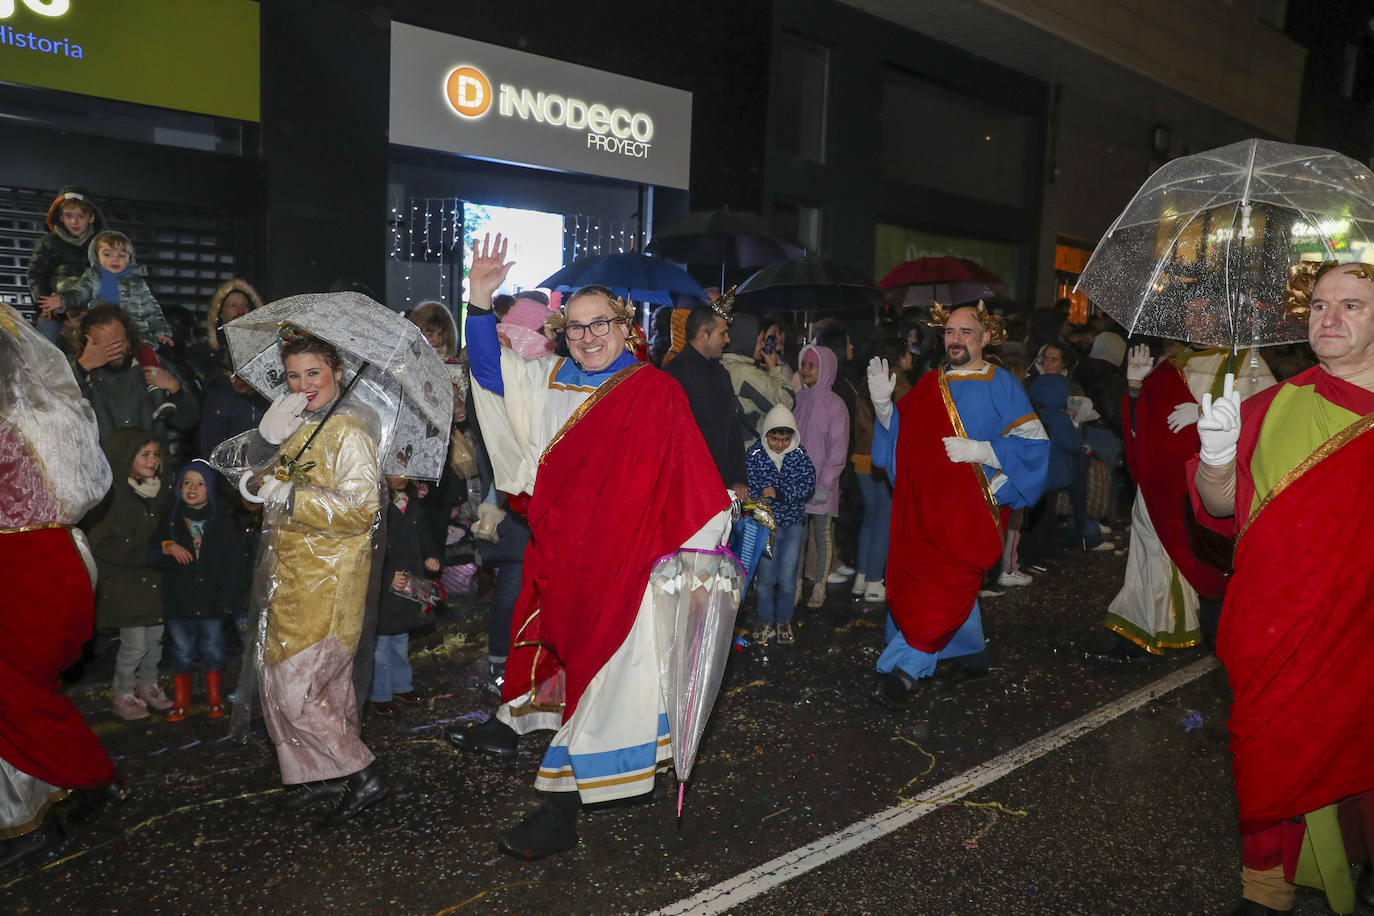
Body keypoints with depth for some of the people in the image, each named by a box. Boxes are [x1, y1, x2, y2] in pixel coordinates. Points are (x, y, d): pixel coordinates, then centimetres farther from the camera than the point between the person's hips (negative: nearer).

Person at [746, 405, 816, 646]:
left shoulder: (799, 454, -1)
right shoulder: (755, 454, -4)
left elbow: (809, 483, -11)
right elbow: (750, 488, -4)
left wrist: (779, 493, -24)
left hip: (793, 523, 1)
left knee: (787, 576, 1)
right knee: (766, 575, 0)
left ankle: (784, 621, 20)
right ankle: (766, 621, 18)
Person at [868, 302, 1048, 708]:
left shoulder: (1001, 385, -4)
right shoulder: (931, 384, 11)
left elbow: (1034, 442, -8)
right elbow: (899, 430, 13)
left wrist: (978, 450, -18)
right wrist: (882, 402, -5)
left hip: (971, 503, -5)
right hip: (927, 501, 6)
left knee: (946, 583, -9)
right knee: (953, 582, 13)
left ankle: (905, 667, -6)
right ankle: (972, 654, 31)